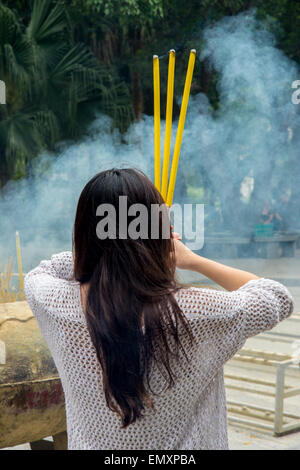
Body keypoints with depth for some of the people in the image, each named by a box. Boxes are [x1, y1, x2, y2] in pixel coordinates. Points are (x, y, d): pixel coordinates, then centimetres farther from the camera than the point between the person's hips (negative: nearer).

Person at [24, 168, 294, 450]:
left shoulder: (57, 303, -22)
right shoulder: (194, 312, -27)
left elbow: (38, 274, 4)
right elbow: (277, 299, -8)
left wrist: (107, 246, 6)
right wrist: (194, 261, -2)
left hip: (90, 442, 2)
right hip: (182, 443, -2)